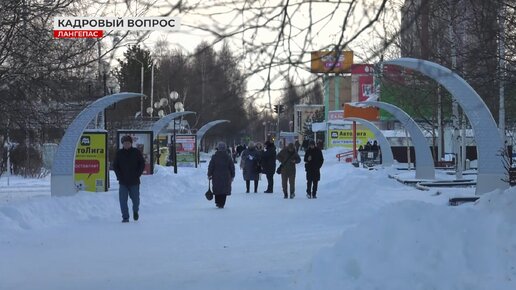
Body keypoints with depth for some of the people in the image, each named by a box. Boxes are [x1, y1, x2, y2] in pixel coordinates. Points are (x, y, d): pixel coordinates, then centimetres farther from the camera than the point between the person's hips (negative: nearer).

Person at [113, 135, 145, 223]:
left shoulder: (136, 152, 1)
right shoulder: (119, 153, 4)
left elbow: (142, 164, 4)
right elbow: (115, 166, 9)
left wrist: (137, 174, -5)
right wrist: (119, 176, -3)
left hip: (134, 182, -1)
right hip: (123, 182, 1)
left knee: (135, 199, 8)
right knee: (123, 200, -6)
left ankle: (135, 211, 37)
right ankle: (125, 217, 1)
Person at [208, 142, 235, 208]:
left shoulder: (214, 157, -5)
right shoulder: (228, 157, 2)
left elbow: (210, 167, -3)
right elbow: (232, 167, 7)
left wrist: (209, 175, 6)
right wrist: (232, 176, 15)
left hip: (216, 177, -1)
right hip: (226, 177, 1)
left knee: (217, 190, 12)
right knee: (224, 190, 3)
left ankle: (218, 202, 9)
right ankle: (221, 204, -1)